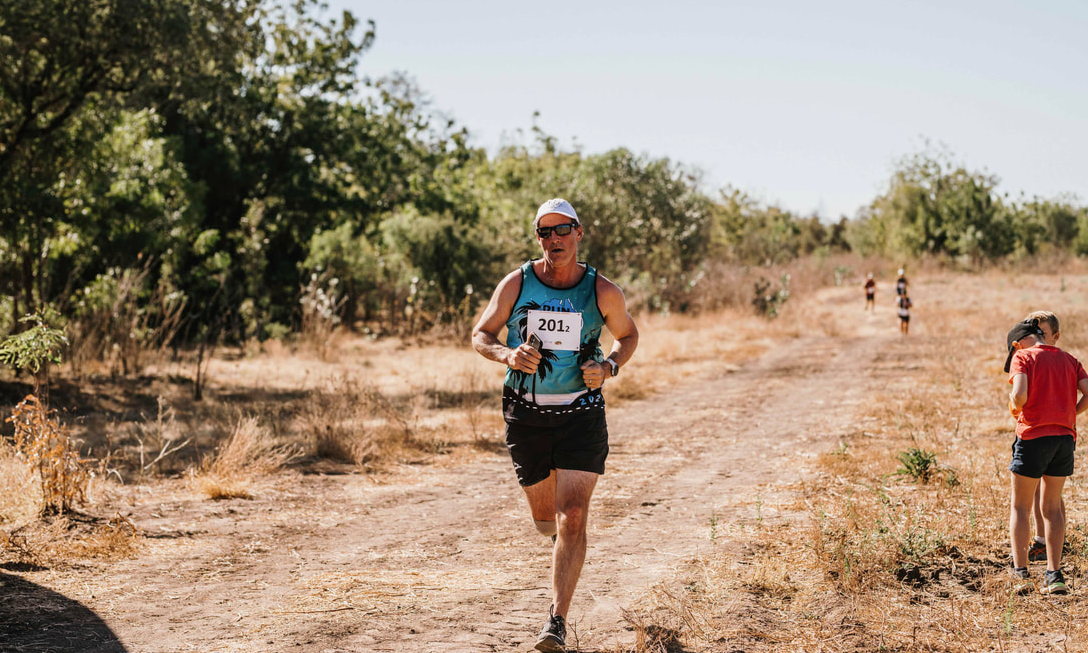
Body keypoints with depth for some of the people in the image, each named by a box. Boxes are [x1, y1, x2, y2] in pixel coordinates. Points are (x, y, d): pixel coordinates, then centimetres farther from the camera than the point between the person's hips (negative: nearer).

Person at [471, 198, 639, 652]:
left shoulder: (603, 292, -4)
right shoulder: (516, 285, -3)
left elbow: (628, 335, 14)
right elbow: (480, 335, 6)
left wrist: (610, 367, -7)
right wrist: (507, 355, -16)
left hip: (581, 414, -2)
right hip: (525, 415, 2)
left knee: (573, 517, -14)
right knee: (546, 520, 14)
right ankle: (560, 538, 52)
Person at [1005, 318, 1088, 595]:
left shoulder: (1023, 357, -2)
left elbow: (1019, 394, -18)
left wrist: (1014, 408, 3)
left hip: (1033, 437, -5)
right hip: (1065, 437, 5)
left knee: (1019, 507, 7)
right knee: (1052, 508, 14)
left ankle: (1021, 572, -1)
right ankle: (1054, 575, 9)